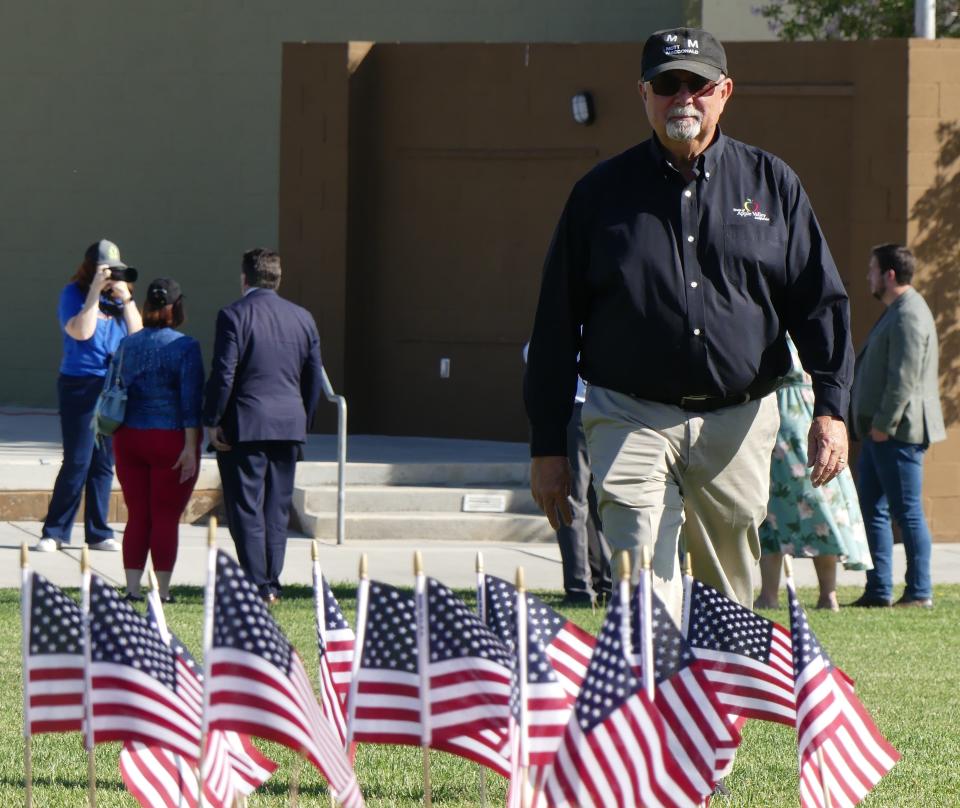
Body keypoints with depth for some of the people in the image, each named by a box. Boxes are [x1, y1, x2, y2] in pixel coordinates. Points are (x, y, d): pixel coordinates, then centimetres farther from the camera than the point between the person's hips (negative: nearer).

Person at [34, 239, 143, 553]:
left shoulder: (119, 296, 10)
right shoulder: (73, 294, -4)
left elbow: (137, 335, 4)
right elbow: (81, 331, -17)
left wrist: (126, 300, -5)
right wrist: (95, 293, -17)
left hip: (115, 387, 5)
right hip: (81, 386, -5)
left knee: (104, 464, 7)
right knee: (77, 462, -7)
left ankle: (98, 533, 12)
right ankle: (54, 532, 1)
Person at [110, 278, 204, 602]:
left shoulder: (126, 345, 7)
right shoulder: (185, 347, -9)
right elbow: (190, 400, -14)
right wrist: (190, 447, -14)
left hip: (128, 439, 5)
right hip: (170, 441, -4)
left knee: (137, 517, 9)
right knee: (166, 518, 0)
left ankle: (132, 589, 5)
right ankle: (162, 592, 0)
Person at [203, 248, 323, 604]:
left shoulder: (234, 315, -9)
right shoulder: (302, 318, 8)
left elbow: (223, 373, -13)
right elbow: (314, 377, 12)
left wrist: (212, 421, -7)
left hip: (244, 426, -5)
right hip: (288, 427, 5)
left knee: (245, 508, -1)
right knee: (277, 508, 11)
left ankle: (258, 585, -5)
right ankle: (272, 583, 12)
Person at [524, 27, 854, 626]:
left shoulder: (771, 184, 9)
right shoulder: (603, 193, 6)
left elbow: (821, 302, 8)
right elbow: (557, 323, 8)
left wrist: (831, 408, -6)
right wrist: (547, 445, 4)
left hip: (739, 422, 2)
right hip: (631, 421, -2)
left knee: (731, 595, 10)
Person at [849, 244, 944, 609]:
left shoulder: (909, 315, -15)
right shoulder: (895, 312, 19)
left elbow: (904, 377, -22)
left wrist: (883, 424, -21)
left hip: (898, 432, -11)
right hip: (880, 431, 11)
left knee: (908, 512, -6)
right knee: (872, 509, 10)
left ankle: (919, 592, -3)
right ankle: (879, 590, 12)